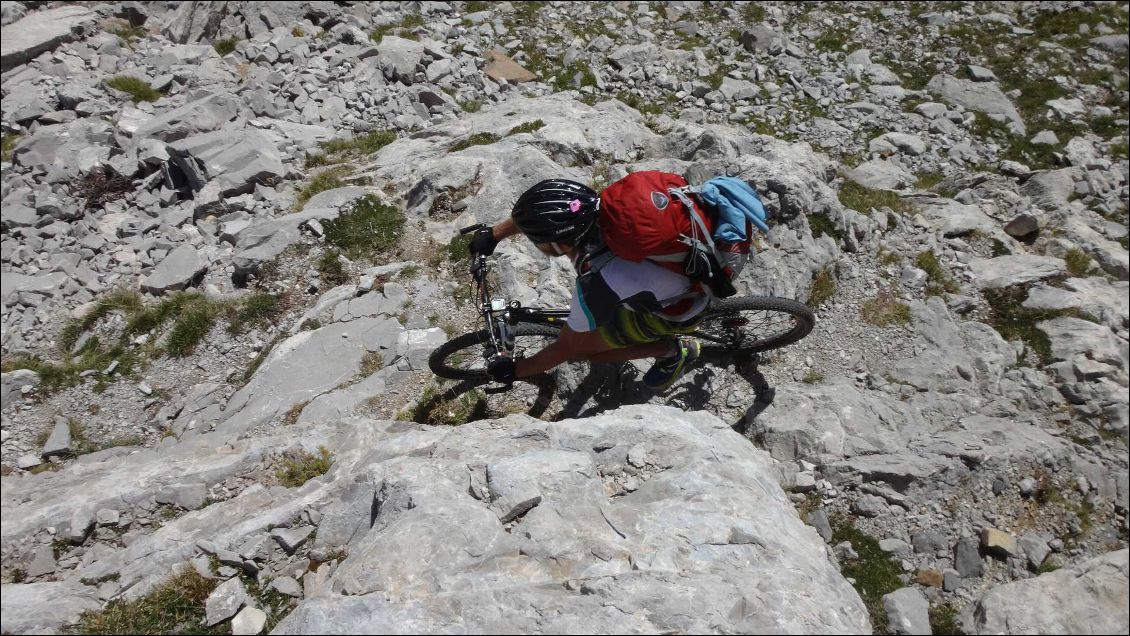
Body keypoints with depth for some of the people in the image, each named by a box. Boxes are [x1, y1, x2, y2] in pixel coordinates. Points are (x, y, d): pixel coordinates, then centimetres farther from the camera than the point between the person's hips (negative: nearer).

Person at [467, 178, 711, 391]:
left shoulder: (595, 284, -37)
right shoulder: (587, 217, -21)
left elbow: (566, 348, -19)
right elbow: (533, 217, 3)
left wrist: (514, 370, -6)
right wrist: (493, 233, 10)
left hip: (679, 311, -6)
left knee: (581, 348, -3)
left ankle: (674, 350, 6)